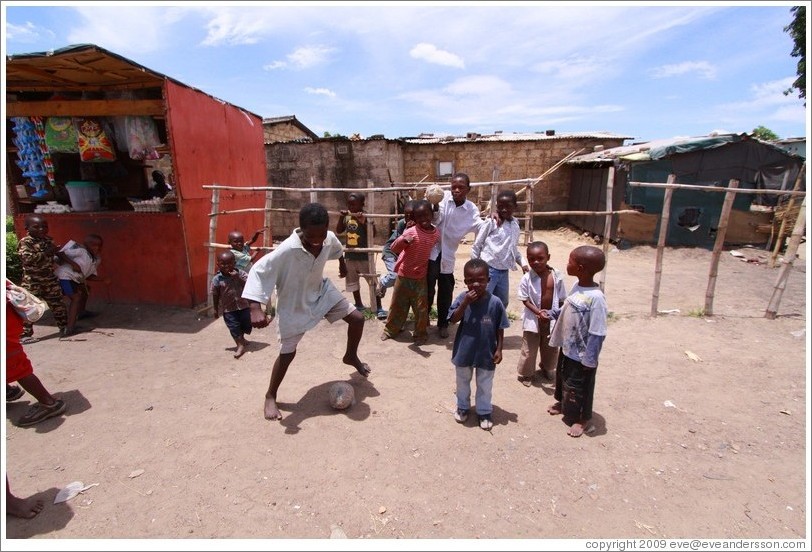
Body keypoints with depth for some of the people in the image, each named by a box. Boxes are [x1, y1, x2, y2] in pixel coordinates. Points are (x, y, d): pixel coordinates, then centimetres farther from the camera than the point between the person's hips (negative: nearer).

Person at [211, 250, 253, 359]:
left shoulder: (241, 273, -8)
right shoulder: (217, 279, -10)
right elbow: (215, 295, -2)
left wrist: (238, 277, -28)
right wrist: (216, 310, 4)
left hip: (243, 306, 2)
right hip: (228, 309, -2)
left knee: (247, 325, 14)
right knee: (234, 327, -1)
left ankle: (241, 338, 43)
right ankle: (240, 345, 15)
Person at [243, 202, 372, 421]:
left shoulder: (330, 239, -19)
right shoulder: (287, 249, -36)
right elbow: (259, 271, -34)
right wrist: (256, 308, -43)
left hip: (322, 291, 5)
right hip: (294, 304, -5)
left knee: (357, 318, 3)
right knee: (288, 352, 2)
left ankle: (351, 356, 33)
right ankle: (270, 397, 27)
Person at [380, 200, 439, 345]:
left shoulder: (437, 234, -3)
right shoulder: (411, 232, -16)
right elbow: (394, 248, -23)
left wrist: (433, 271, 12)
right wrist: (403, 240, -43)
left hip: (421, 278, 2)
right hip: (404, 275, -2)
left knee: (421, 308, 6)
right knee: (397, 304, 12)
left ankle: (421, 333, 25)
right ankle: (391, 329, 32)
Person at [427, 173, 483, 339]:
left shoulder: (471, 209, -3)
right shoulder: (444, 197, -7)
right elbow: (435, 220, -12)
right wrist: (435, 205, -29)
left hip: (448, 254, 2)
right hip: (432, 249, -2)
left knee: (446, 291, 10)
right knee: (428, 288, 0)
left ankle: (443, 324, 27)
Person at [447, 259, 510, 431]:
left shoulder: (495, 302, -16)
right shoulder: (462, 298, -13)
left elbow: (500, 329, -6)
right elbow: (453, 319, -18)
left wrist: (499, 349, -6)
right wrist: (465, 303, -29)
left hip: (486, 352, -1)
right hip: (464, 350, 1)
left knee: (484, 385, 17)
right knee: (463, 381, 21)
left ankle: (484, 412, 38)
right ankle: (462, 407, 44)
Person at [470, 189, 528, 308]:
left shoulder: (515, 225, 9)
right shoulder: (490, 222, -10)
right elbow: (477, 245, -7)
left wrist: (522, 262, 9)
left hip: (504, 272, 7)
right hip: (488, 269, -7)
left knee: (502, 303, 17)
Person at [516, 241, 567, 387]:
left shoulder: (556, 276, -10)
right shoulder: (527, 278, -18)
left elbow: (561, 299, -1)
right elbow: (525, 300, -14)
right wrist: (538, 312, -26)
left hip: (552, 318, 3)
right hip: (533, 319, -3)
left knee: (551, 347, 21)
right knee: (529, 349, 9)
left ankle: (546, 368, 48)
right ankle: (525, 374, 29)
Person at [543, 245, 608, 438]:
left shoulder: (596, 298, -31)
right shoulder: (577, 286, -5)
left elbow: (597, 334, -26)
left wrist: (589, 360, -21)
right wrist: (551, 313, 6)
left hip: (581, 355, -8)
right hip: (567, 348, 8)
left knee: (580, 388, 14)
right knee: (562, 378, 28)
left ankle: (583, 419, 37)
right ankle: (562, 403, 52)